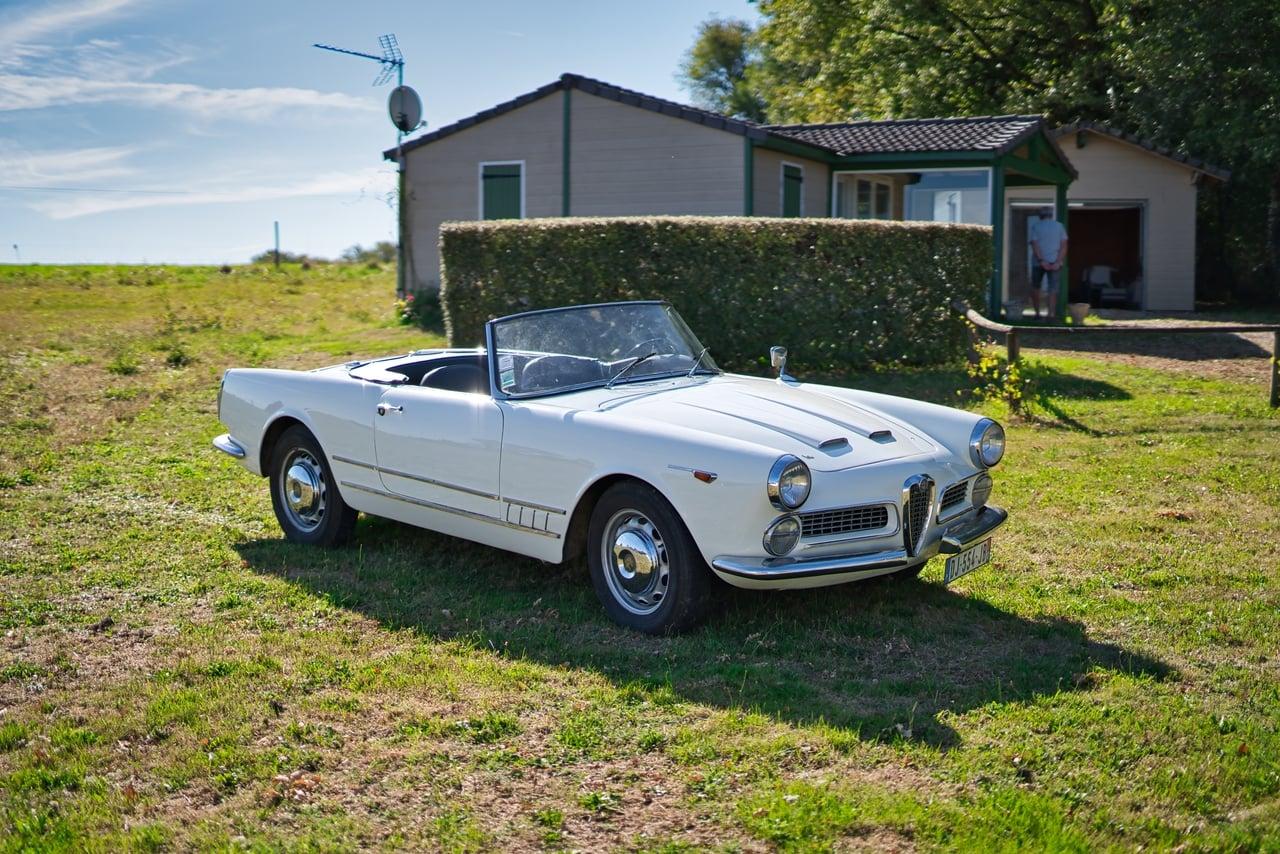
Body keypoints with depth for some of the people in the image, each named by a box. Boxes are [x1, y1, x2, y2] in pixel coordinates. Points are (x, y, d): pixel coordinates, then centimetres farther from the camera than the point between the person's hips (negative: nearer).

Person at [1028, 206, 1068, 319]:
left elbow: (1034, 245, -10)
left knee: (1036, 287, 15)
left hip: (1039, 262, -1)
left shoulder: (1035, 226, 2)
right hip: (1055, 262, 1)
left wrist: (1042, 261, -13)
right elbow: (1064, 245, -3)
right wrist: (1058, 262, -8)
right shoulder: (1059, 226, 6)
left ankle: (1037, 312, 14)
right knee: (1052, 289, -1)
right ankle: (1050, 314, -12)